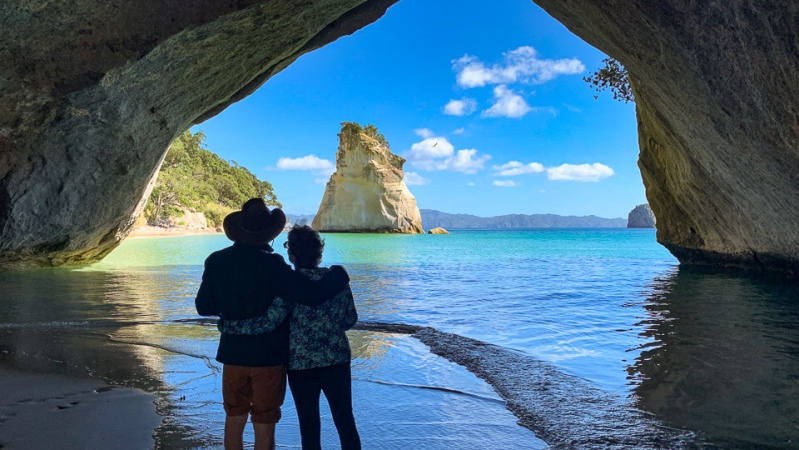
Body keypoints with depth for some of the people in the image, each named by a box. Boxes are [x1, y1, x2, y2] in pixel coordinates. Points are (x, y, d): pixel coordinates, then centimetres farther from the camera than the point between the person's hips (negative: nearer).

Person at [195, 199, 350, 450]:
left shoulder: (216, 261, -5)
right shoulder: (270, 264, -20)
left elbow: (204, 307, 5)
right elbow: (314, 294, -26)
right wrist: (339, 274, -9)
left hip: (233, 354, 4)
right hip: (269, 356, -4)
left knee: (234, 420, 20)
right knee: (264, 427, 9)